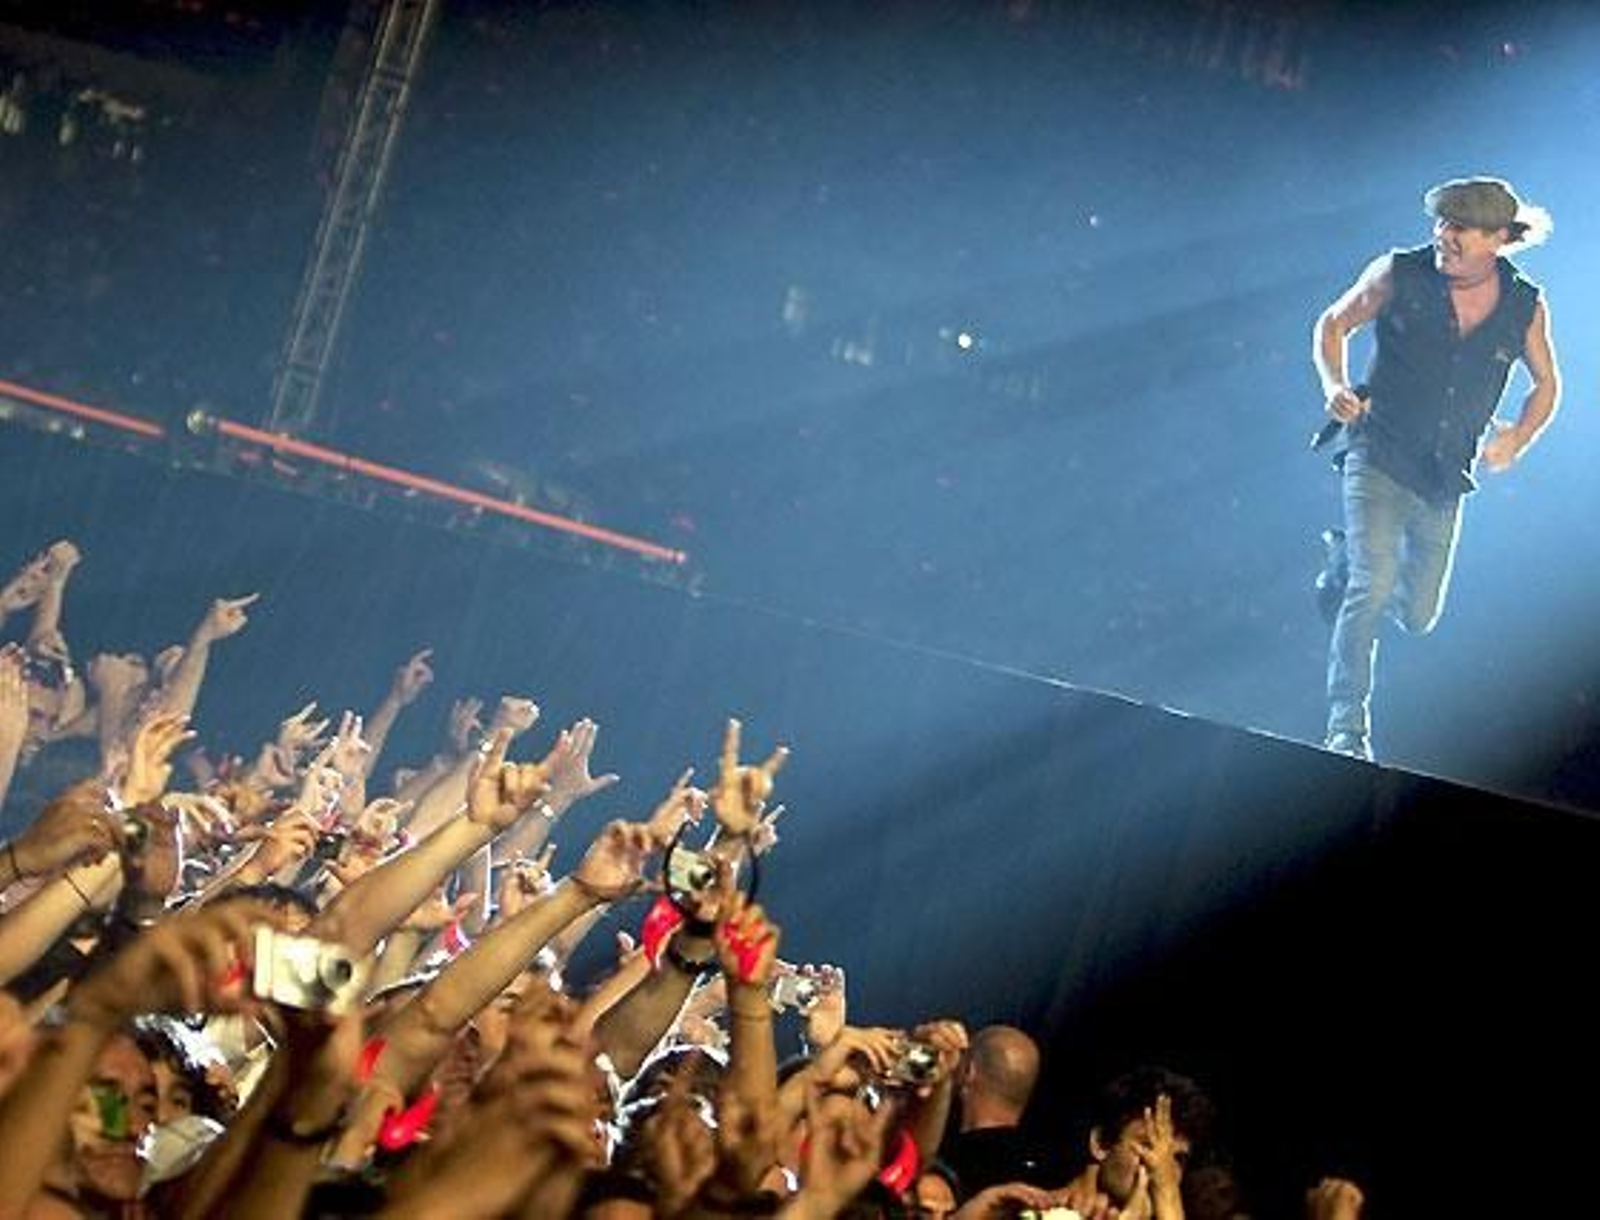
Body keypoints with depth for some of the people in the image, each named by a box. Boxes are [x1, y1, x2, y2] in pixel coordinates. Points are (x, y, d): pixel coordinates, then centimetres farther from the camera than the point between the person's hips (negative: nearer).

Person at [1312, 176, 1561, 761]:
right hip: (1379, 458, -4)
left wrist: (1517, 438, -5)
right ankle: (1347, 729, -14)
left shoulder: (1525, 307, -1)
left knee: (1418, 615, 13)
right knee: (1373, 591, -21)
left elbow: (1546, 385, 13)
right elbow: (1334, 324, 6)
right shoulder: (1400, 275, -8)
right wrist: (1335, 386, -12)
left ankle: (1346, 563, 45)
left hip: (1445, 477, 4)